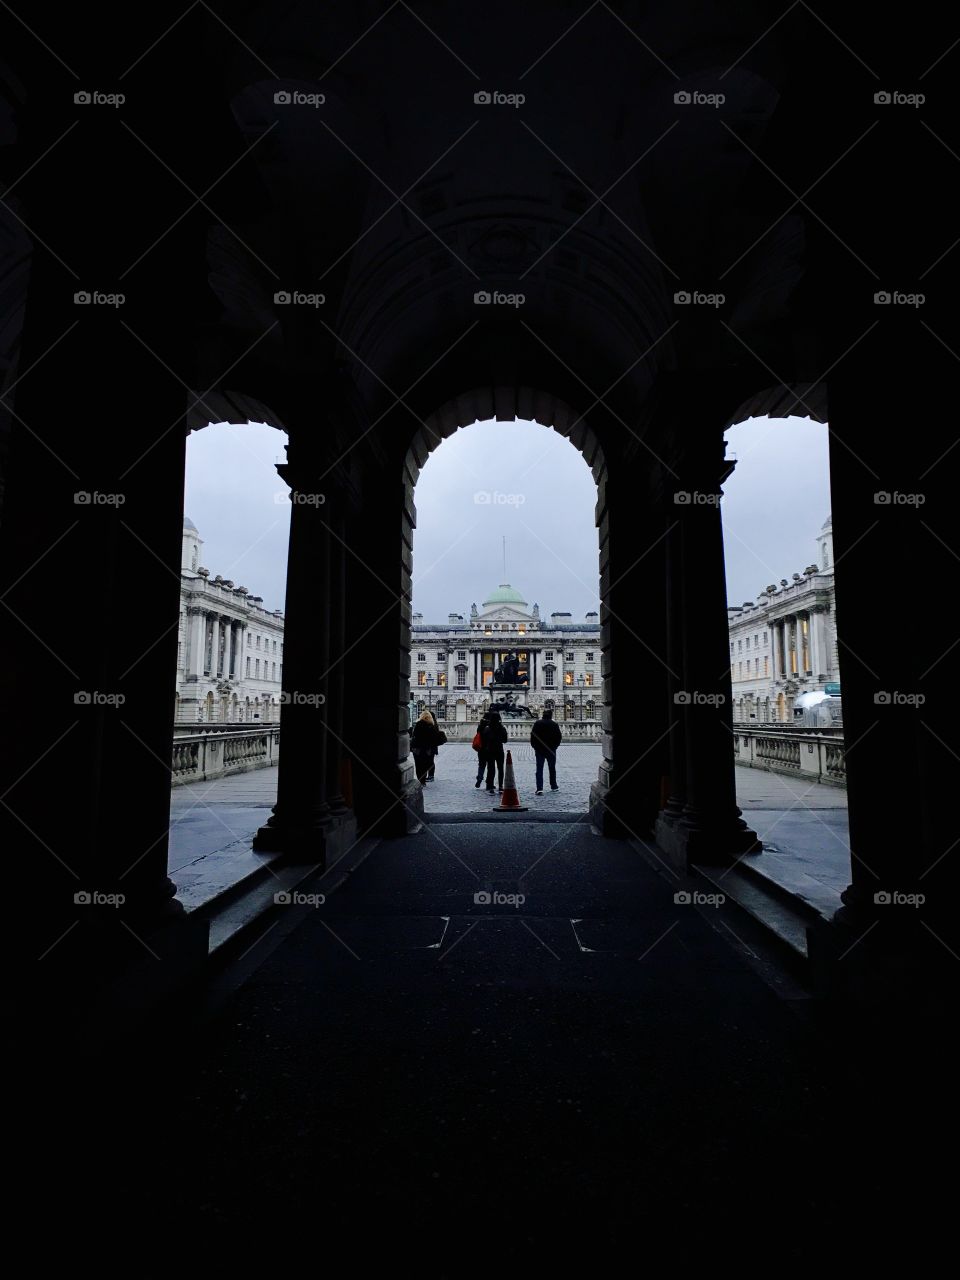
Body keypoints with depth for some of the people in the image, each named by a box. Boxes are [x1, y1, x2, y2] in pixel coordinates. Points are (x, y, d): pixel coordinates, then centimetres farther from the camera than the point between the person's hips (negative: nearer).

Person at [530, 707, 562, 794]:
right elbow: (559, 737, -3)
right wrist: (554, 746, 10)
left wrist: (535, 747, 7)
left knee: (539, 769, -1)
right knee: (552, 768, 17)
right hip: (551, 750, 1)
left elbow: (532, 736, -4)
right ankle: (554, 786, 28)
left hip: (539, 750, 0)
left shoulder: (537, 723, -4)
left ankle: (539, 788, -13)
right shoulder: (554, 724, -4)